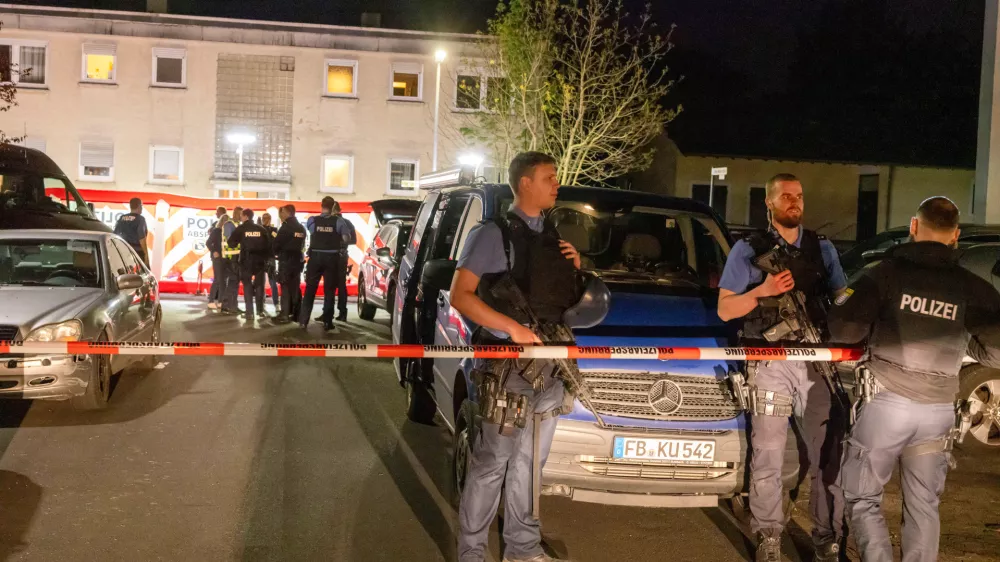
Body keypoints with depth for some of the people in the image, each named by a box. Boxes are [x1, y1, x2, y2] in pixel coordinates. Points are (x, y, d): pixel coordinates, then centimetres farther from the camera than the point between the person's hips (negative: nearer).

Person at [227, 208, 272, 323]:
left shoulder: (241, 229, -2)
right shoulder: (261, 229, 5)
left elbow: (231, 243, -1)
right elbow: (269, 244, 2)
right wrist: (268, 256, 14)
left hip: (246, 261, -2)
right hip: (259, 261, 2)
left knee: (247, 286, 2)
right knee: (259, 285, 13)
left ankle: (250, 313, -5)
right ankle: (260, 311, 14)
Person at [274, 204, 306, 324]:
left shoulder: (286, 226, -12)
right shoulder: (301, 228, 12)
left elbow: (277, 243, -10)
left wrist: (275, 252, 8)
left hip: (286, 260, -7)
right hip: (297, 259, 7)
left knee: (286, 288, -6)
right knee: (295, 288, 10)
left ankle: (285, 315, -8)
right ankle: (296, 314, 11)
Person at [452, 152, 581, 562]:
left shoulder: (552, 237, 14)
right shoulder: (494, 234, -7)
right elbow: (460, 296, -12)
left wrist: (575, 267, 3)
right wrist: (512, 327, -21)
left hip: (548, 363, 7)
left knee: (530, 460, 15)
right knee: (492, 462, -4)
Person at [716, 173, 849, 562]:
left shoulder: (823, 249, 13)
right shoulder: (749, 250, 5)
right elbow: (725, 310, 2)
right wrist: (763, 290, -13)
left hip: (817, 361, 3)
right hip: (770, 363, -2)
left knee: (828, 454, 3)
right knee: (767, 455, 2)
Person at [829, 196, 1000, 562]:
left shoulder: (887, 272, -4)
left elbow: (841, 328, -11)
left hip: (887, 403, -3)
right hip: (939, 411, 3)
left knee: (861, 497, 10)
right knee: (923, 506, 17)